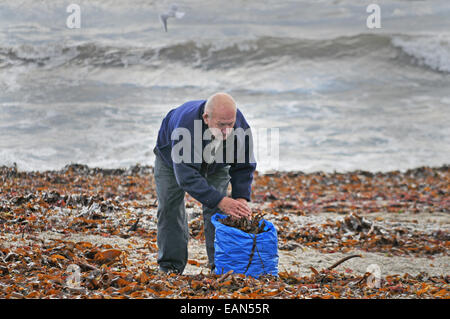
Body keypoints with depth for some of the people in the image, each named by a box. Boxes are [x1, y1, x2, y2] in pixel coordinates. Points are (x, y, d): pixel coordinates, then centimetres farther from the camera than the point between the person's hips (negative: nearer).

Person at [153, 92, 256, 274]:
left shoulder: (241, 128, -33)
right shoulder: (184, 126, -47)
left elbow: (244, 166, -18)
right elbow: (186, 176, -47)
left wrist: (241, 198, -33)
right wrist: (220, 201, -54)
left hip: (216, 166, 3)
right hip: (171, 160, -2)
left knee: (217, 211, -8)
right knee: (170, 209, -7)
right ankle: (171, 266, 3)